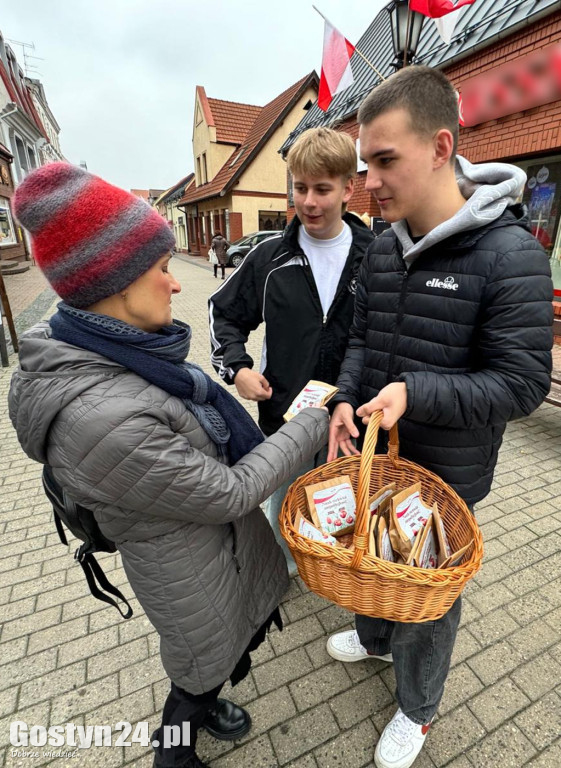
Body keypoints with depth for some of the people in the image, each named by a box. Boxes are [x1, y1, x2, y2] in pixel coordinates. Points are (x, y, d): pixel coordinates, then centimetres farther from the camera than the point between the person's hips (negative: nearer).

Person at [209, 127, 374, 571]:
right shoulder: (270, 259, -4)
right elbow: (225, 313, 7)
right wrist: (236, 366, -9)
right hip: (283, 417, 1)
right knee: (283, 503, 22)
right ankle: (283, 565, 53)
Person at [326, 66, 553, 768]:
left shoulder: (510, 254, -20)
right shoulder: (382, 249, 0)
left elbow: (523, 384, -18)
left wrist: (416, 391, -30)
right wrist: (346, 399, -12)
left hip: (444, 478, -5)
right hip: (372, 455, 6)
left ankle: (416, 709, 52)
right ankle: (374, 637, 63)